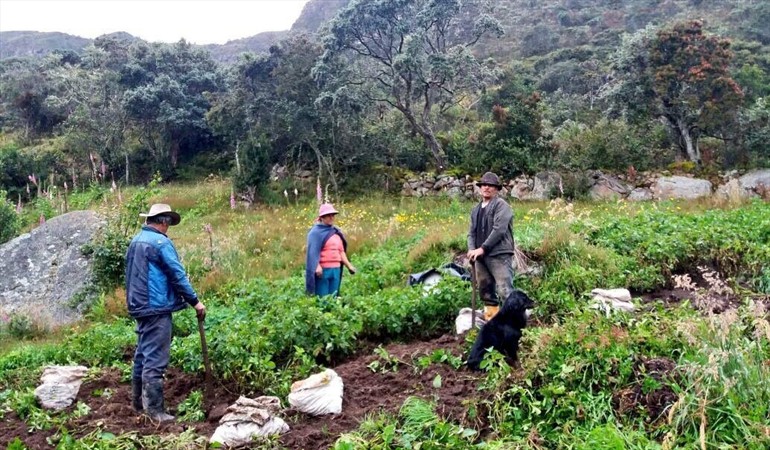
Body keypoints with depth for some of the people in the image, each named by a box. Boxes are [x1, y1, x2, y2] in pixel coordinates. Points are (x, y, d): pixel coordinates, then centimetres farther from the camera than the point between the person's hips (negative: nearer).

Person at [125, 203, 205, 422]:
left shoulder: (135, 241, 12)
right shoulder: (161, 242, -14)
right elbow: (178, 275, -14)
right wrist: (195, 301, -8)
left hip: (139, 306, 9)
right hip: (157, 308, -9)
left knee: (142, 355, 17)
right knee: (155, 360, -7)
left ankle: (138, 402, 27)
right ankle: (154, 410, -4)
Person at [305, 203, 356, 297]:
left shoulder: (336, 232, 17)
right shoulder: (316, 232, -4)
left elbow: (341, 251, 19)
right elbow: (313, 251, -13)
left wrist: (348, 265, 12)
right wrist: (317, 266, -26)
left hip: (336, 270, 7)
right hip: (322, 270, -7)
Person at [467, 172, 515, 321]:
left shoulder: (501, 205, -4)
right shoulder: (476, 209, 19)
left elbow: (499, 230, -15)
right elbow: (472, 232, 18)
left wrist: (483, 248, -17)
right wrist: (471, 249, -1)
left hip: (499, 255, -8)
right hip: (481, 256, 8)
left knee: (505, 291, -14)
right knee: (486, 291, 12)